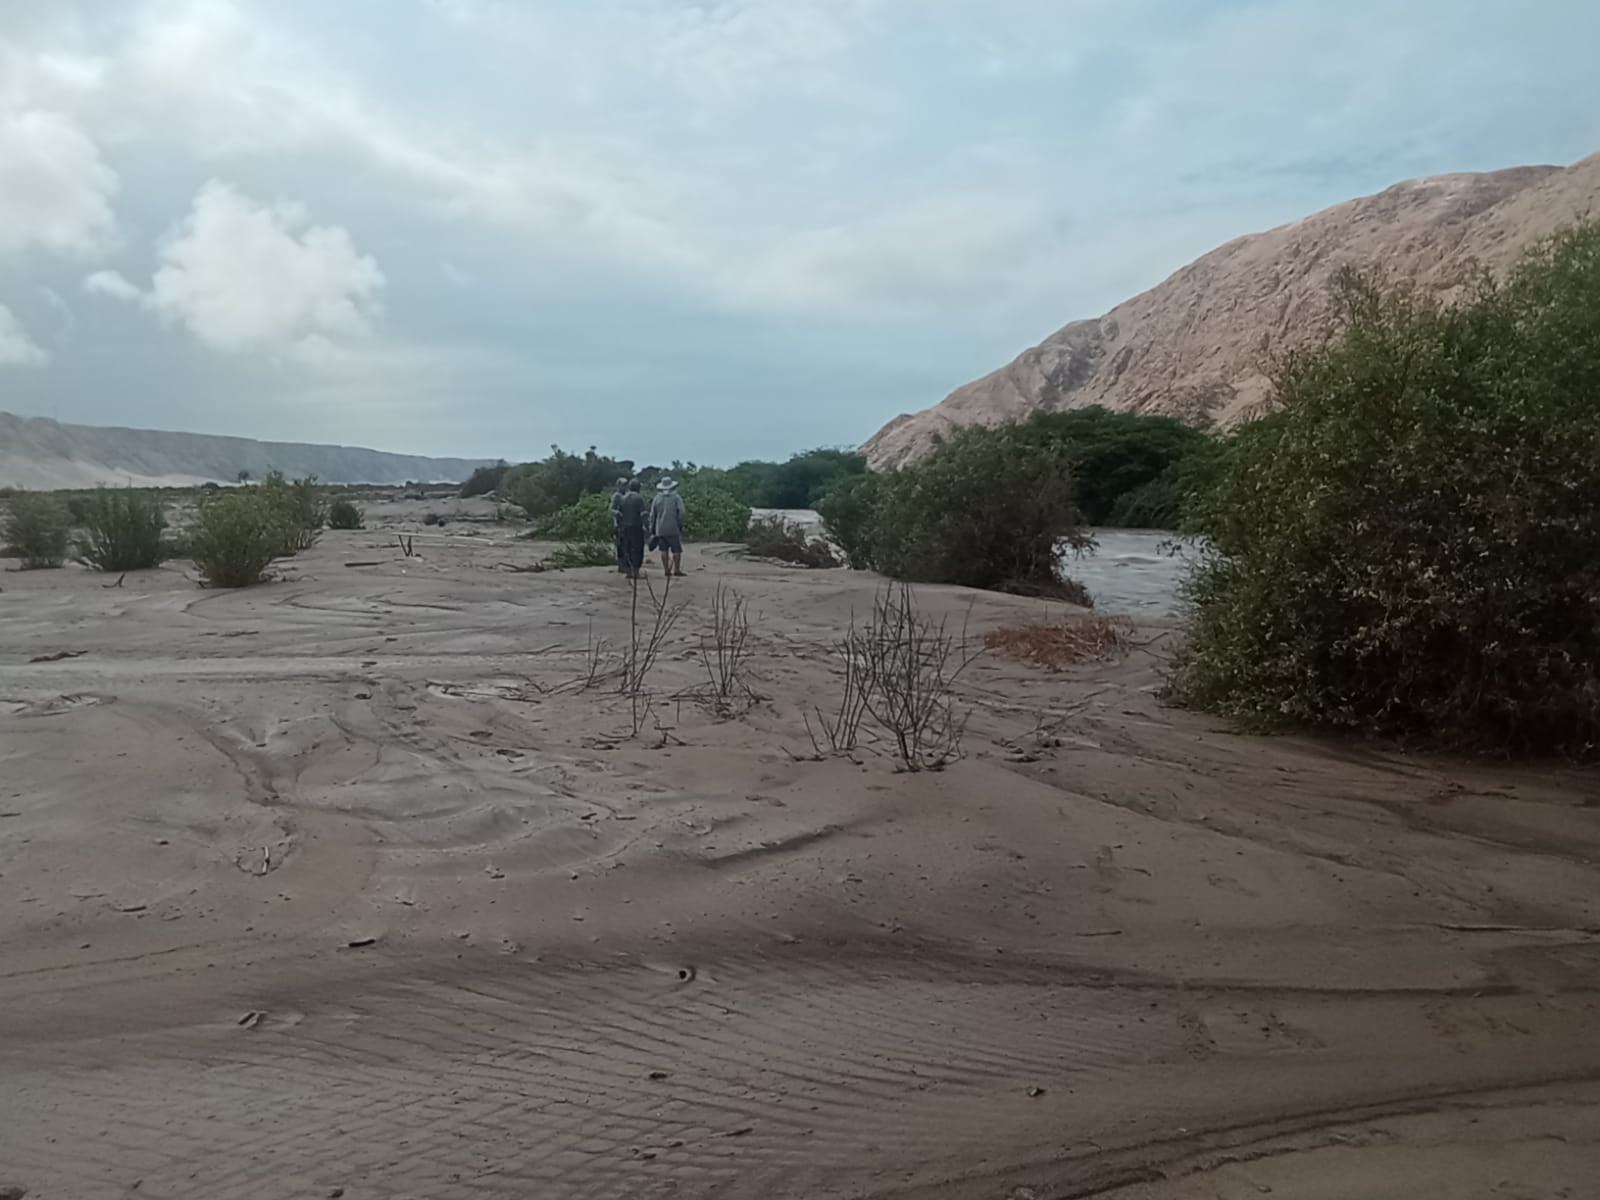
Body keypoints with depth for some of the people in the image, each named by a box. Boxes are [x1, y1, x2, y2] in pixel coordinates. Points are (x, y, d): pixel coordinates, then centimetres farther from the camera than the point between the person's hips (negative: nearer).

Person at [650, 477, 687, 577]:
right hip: (673, 529, -3)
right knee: (676, 550, 0)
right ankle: (677, 570, -4)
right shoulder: (676, 498, -3)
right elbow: (681, 513, -10)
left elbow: (652, 515, 9)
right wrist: (681, 527, -1)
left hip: (660, 529, 3)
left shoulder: (657, 498, 7)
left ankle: (666, 570, 5)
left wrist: (652, 531, 14)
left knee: (664, 550, 7)